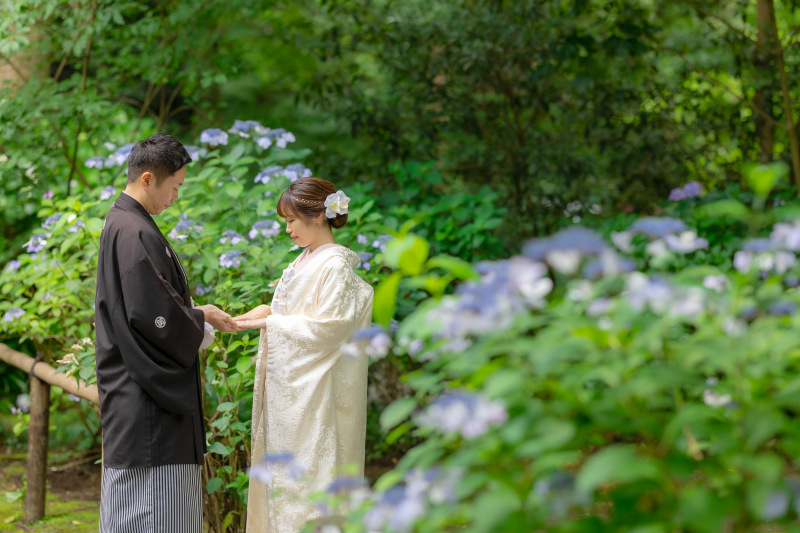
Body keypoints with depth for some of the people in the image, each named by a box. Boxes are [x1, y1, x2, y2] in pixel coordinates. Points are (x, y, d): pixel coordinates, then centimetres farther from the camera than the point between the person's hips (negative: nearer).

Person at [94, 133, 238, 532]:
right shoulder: (136, 233, -19)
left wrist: (194, 313, 10)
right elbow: (154, 315, -23)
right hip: (146, 394, -11)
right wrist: (202, 317, -6)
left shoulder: (120, 223, 13)